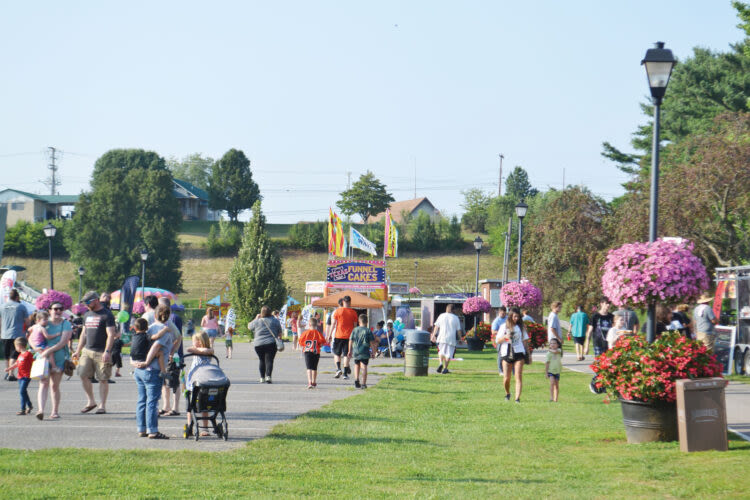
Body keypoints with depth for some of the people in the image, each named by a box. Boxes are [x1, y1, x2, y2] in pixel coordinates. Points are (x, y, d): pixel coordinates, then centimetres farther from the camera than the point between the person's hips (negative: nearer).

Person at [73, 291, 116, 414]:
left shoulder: (106, 315, -6)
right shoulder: (87, 315, 16)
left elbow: (111, 335, -12)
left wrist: (107, 352, -20)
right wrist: (78, 351, 19)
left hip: (101, 352, -6)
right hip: (87, 351, 6)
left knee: (103, 379, -2)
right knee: (83, 375, -3)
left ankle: (102, 406, 4)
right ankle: (91, 402, 12)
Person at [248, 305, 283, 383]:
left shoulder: (257, 321, 1)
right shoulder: (275, 321, 3)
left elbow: (249, 327, 20)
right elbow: (280, 333, 10)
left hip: (258, 344, 1)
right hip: (271, 344, -1)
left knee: (261, 360, 13)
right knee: (269, 360, -4)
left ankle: (262, 378, 14)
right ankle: (268, 376, -20)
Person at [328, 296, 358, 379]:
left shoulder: (337, 311, -3)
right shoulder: (353, 312, 2)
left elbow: (333, 324, -2)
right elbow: (355, 326, 7)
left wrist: (329, 335, 3)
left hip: (338, 336, -1)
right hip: (349, 336, 1)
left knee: (336, 354, 10)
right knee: (346, 355, 5)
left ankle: (338, 369, -11)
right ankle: (345, 373, 3)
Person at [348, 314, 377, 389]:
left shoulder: (354, 330, 5)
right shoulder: (368, 331, -3)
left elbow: (351, 341, 9)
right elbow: (372, 342, -3)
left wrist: (350, 351, 17)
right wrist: (373, 352, 5)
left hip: (356, 351, 3)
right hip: (365, 352, -3)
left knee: (357, 365, 21)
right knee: (364, 367, -1)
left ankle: (356, 379, 7)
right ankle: (363, 384, -5)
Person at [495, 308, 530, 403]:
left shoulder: (521, 327, 12)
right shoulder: (504, 326, 7)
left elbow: (525, 341, 17)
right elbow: (497, 341, 6)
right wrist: (505, 337, -14)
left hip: (519, 353, 0)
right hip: (506, 353, 0)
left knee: (518, 376, -11)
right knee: (506, 378, 0)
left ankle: (517, 398, -15)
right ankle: (507, 393, 27)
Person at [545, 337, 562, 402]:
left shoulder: (559, 350, 1)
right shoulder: (549, 353, -2)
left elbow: (555, 351, -24)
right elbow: (547, 363, -1)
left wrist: (550, 350, -5)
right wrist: (546, 372, -4)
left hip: (557, 371, 2)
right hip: (550, 371, -2)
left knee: (556, 385, 6)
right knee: (552, 382, -20)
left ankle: (555, 399, 13)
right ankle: (551, 397, -20)